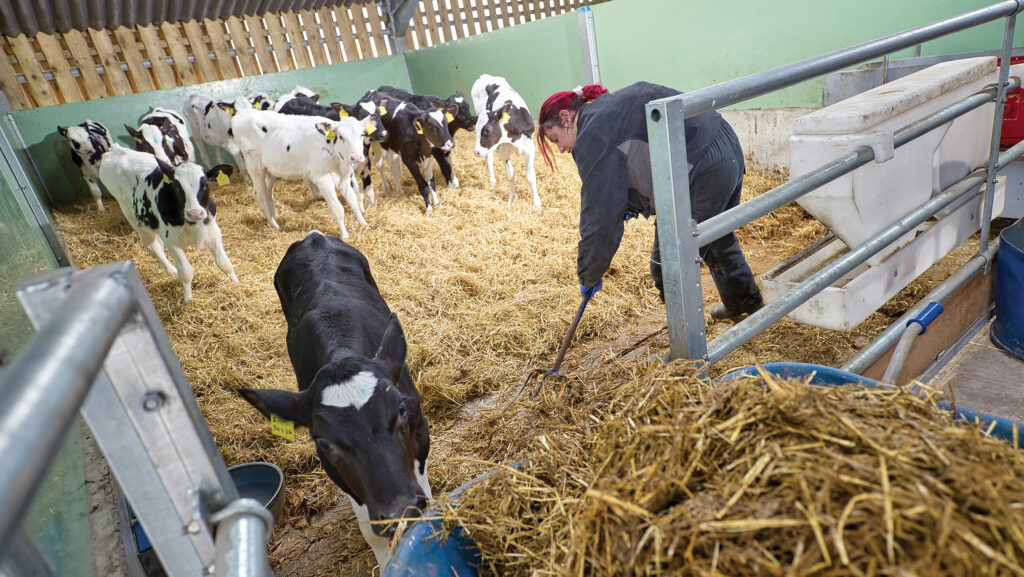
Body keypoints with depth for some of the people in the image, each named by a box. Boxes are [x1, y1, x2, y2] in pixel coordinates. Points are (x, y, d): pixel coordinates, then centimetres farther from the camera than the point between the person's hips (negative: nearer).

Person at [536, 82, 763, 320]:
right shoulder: (609, 107, 16)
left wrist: (588, 276, -5)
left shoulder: (592, 139, -15)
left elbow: (599, 215, -15)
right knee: (717, 239, 32)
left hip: (704, 172, -11)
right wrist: (630, 205, 16)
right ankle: (746, 302, 56)